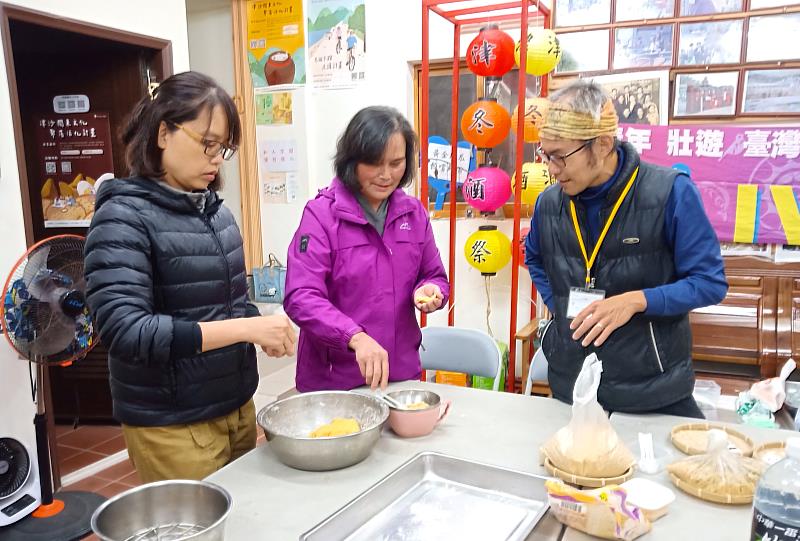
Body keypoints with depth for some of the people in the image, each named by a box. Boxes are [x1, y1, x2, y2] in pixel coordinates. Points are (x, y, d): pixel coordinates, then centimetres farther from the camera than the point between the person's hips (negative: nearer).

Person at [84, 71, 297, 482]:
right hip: (172, 425, -6)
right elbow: (124, 331, -24)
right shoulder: (123, 217, -14)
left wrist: (260, 331, -5)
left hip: (237, 407, 7)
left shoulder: (217, 212, 5)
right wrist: (245, 328, -27)